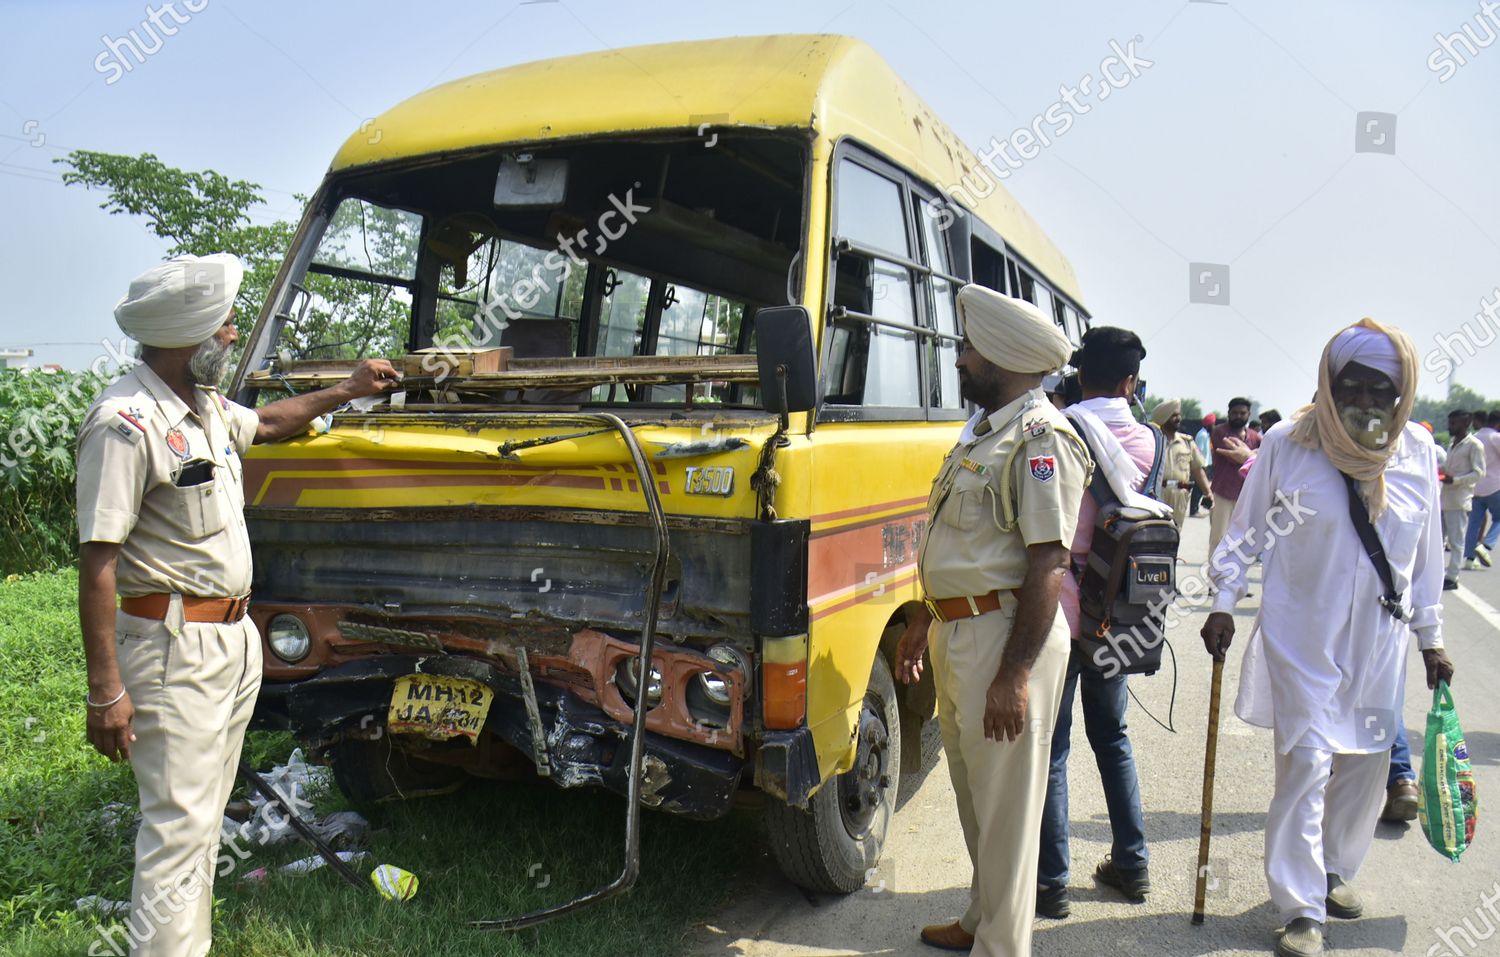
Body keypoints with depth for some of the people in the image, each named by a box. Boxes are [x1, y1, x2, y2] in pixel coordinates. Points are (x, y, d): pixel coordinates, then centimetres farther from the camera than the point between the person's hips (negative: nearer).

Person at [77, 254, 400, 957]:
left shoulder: (206, 407, 9)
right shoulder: (126, 423, -20)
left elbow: (267, 423, 33)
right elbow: (97, 562, -21)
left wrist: (348, 390, 34)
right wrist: (105, 692, -22)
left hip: (235, 637, 10)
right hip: (175, 650, -9)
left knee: (204, 818, 18)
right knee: (178, 826, -5)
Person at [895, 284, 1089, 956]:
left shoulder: (1040, 440, -16)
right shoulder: (982, 432, 15)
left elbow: (1048, 566, -22)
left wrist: (1014, 675, -24)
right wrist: (922, 621, 22)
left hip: (1003, 638, -10)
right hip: (957, 635, 10)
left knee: (1004, 807, 3)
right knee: (973, 794, 22)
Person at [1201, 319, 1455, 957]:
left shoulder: (1417, 451, 1)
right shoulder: (1287, 447, -9)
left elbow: (1426, 553, 9)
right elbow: (1245, 533, -1)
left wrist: (1431, 636, 12)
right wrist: (1223, 604, -8)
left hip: (1378, 642, 4)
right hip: (1301, 637, -4)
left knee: (1366, 766, 14)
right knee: (1305, 766, -5)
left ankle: (1333, 871, 37)